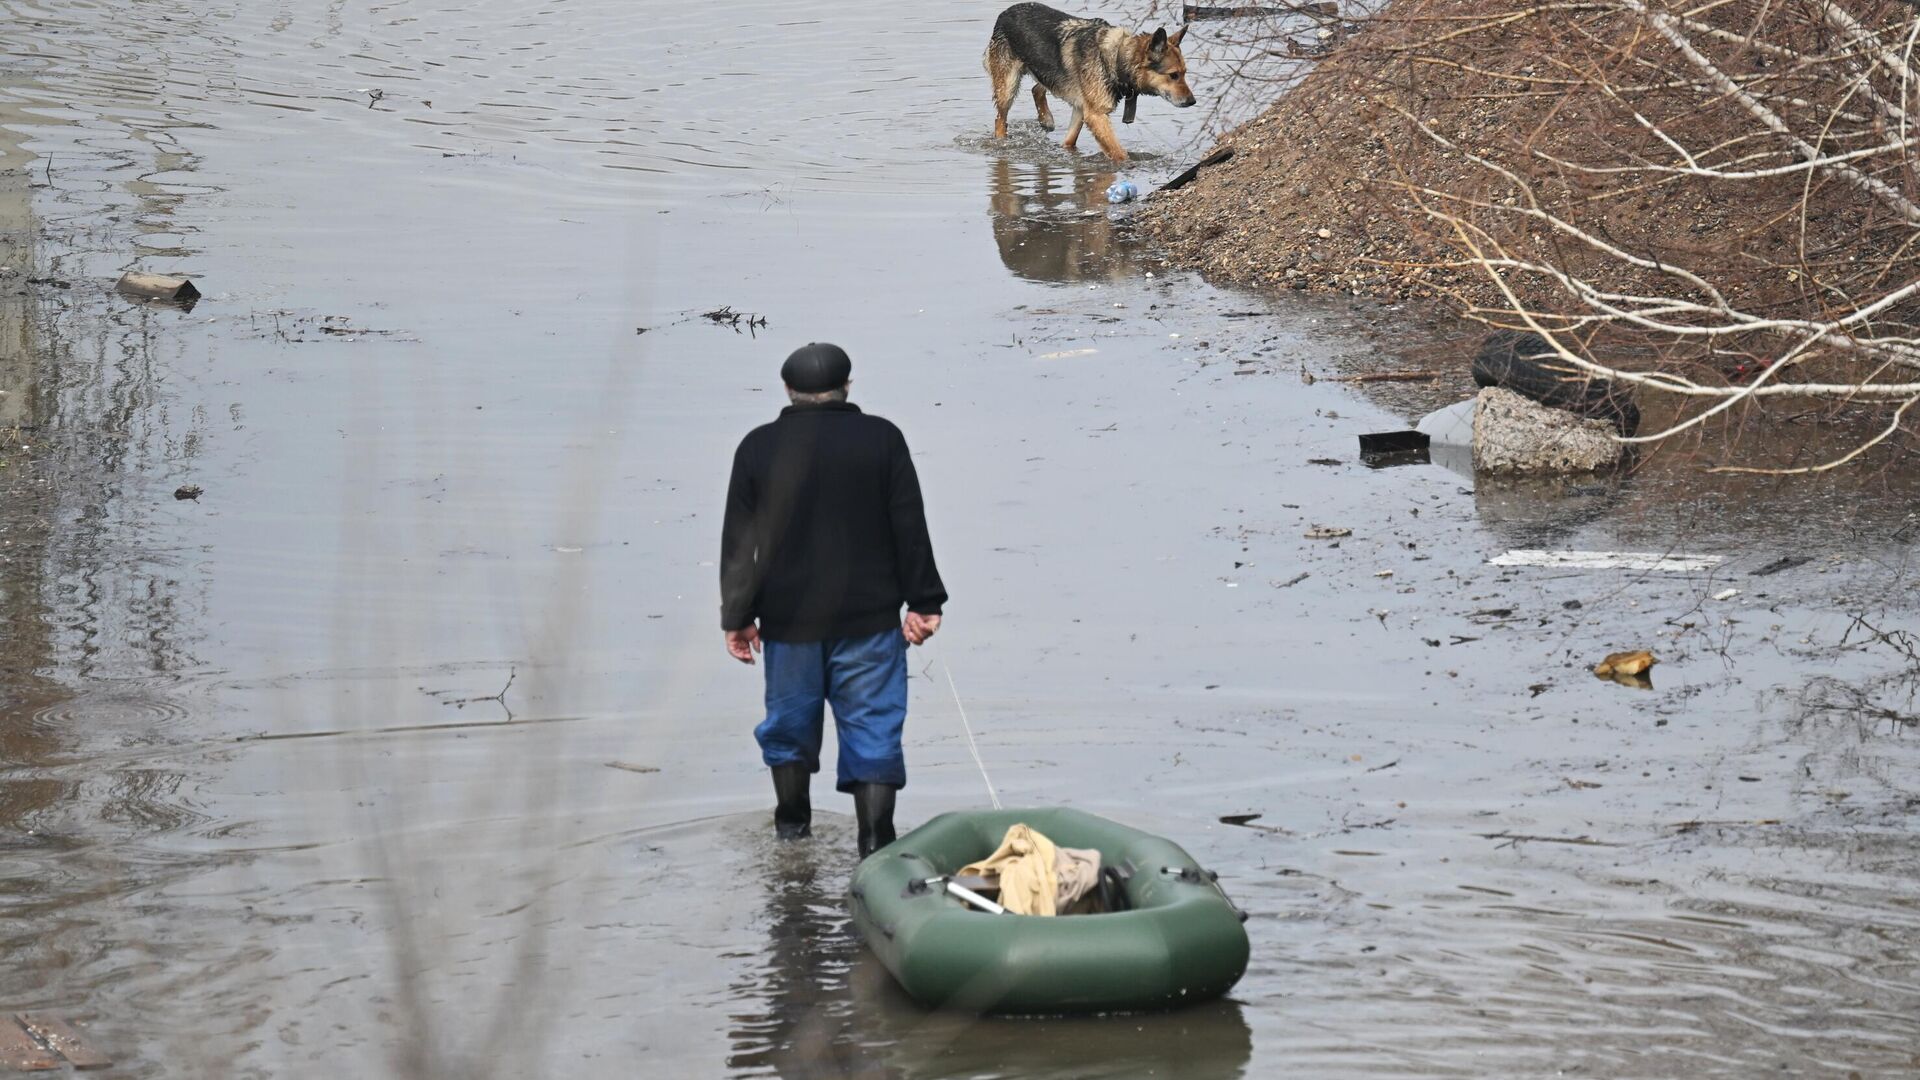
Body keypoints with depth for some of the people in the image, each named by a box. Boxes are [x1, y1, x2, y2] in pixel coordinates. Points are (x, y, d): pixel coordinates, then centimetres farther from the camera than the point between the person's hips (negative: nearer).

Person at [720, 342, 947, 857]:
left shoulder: (758, 448, -1)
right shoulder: (881, 439, -4)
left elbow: (738, 543, 3)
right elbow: (910, 528, -2)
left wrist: (738, 617, 10)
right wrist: (923, 603, 4)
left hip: (788, 621, 1)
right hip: (869, 618, -1)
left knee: (790, 717, 18)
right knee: (871, 725, 0)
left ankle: (791, 823, 32)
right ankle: (876, 840, -8)